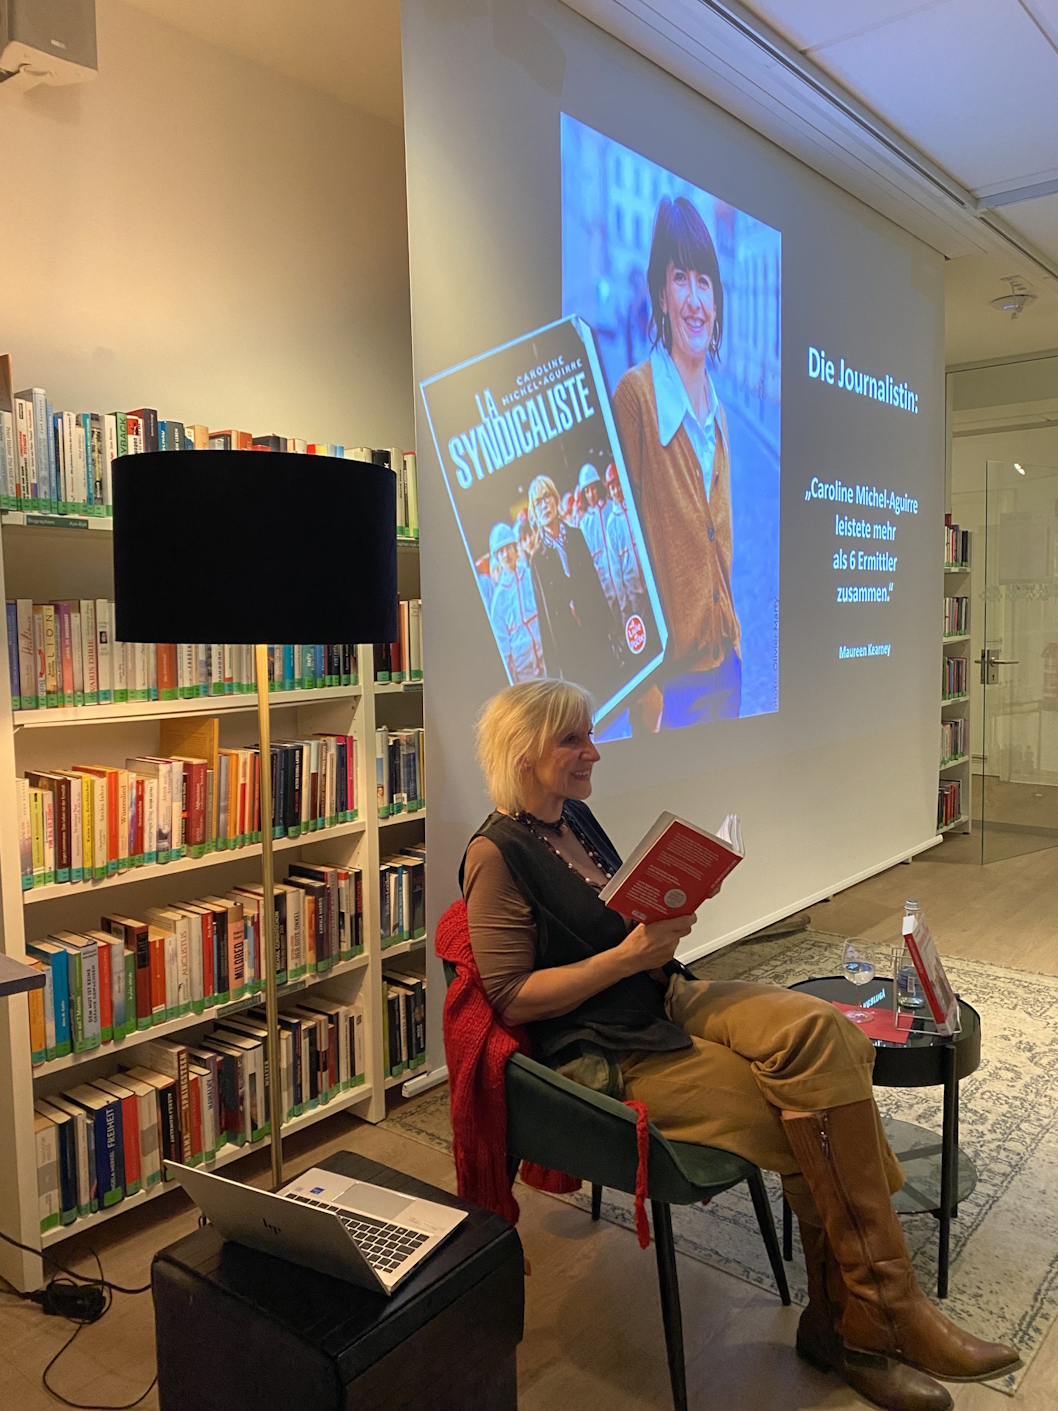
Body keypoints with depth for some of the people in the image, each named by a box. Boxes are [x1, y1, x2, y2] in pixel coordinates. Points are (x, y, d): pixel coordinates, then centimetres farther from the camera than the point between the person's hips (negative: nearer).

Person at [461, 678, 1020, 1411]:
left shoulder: (576, 817, 11)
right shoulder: (496, 856, -13)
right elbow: (512, 998, -16)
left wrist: (661, 925, 1)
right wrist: (627, 955, -20)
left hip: (664, 996, 7)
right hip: (605, 1049, -7)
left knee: (819, 1029, -20)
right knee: (817, 1111, -17)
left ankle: (850, 1321, -12)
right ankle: (882, 1313, 4)